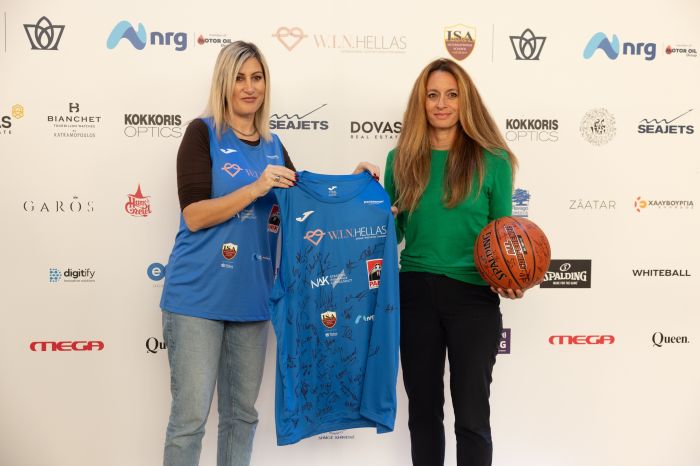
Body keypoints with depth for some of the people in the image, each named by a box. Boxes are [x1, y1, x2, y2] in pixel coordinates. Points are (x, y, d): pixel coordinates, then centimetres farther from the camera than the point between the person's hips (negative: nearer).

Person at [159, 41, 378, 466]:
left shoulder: (273, 145, 12)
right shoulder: (203, 132, -4)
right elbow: (194, 215, -13)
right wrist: (257, 187, -21)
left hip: (251, 296, 6)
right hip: (198, 295, -5)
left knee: (242, 412, 13)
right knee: (191, 416, -3)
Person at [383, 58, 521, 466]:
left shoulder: (493, 161, -2)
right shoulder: (402, 159, 5)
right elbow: (389, 232, 10)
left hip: (474, 297, -2)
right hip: (415, 293, 3)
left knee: (471, 415, 6)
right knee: (423, 410, 14)